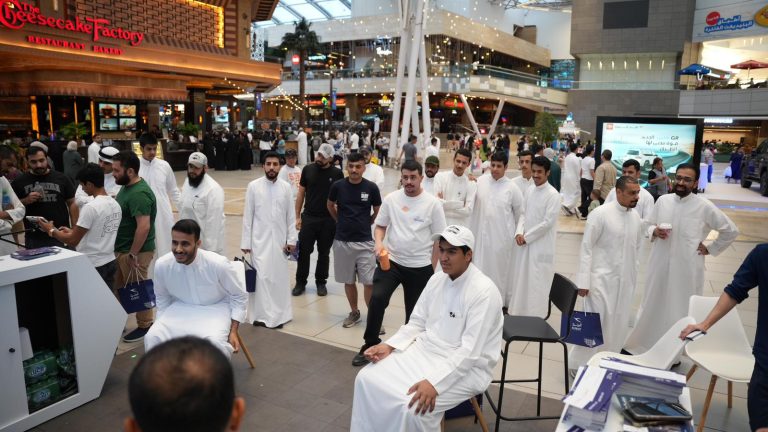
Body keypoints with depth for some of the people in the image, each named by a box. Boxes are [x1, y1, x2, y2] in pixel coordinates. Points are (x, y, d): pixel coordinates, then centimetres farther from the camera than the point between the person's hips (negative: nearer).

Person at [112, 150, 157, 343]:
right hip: (122, 249, 10)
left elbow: (144, 227, -30)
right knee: (118, 287, 20)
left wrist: (132, 254, -26)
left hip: (135, 252, -10)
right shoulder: (127, 187, 7)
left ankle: (145, 326, 20)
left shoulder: (139, 194, -25)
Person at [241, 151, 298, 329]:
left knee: (280, 276, 7)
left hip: (279, 239, 2)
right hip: (260, 240, -2)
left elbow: (291, 216, 5)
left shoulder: (285, 187, 2)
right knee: (261, 276, -6)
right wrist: (245, 242, -3)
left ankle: (278, 314, 18)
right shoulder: (253, 186, -3)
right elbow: (247, 216, -2)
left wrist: (291, 239, 0)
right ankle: (261, 314, 2)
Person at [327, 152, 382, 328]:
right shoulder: (338, 186, -4)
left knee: (369, 282, -3)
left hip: (365, 242, -2)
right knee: (348, 281, 12)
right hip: (342, 241, 2)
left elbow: (378, 212, 8)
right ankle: (354, 312, 29)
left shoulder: (371, 187, -7)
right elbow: (330, 206, 15)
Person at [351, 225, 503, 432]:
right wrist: (389, 345, -6)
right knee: (367, 379, -8)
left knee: (413, 406, -29)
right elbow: (417, 322, 10)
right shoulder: (437, 279, 4)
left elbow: (470, 351, -24)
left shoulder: (484, 292, -20)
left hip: (465, 366, -7)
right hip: (425, 349, 7)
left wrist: (434, 383, -33)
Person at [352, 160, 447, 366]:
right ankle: (370, 345, 0)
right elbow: (380, 226, 7)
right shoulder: (391, 199, -1)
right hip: (391, 261, 1)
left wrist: (432, 269, -2)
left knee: (415, 311, 11)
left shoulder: (432, 203, -7)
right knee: (377, 298, -17)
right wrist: (379, 242, -15)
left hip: (420, 267, -1)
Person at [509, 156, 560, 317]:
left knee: (537, 284, -2)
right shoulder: (528, 191, 7)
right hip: (525, 244, 6)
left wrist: (526, 237, -11)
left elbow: (547, 222, -15)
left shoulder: (553, 195, -12)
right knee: (521, 281, 12)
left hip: (541, 246, -6)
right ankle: (518, 314, 25)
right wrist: (519, 233, -7)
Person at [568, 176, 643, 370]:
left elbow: (637, 248, 14)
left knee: (618, 326, 11)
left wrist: (634, 276, 13)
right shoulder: (600, 214, -12)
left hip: (625, 281, 6)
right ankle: (578, 364, 10)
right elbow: (586, 248, -11)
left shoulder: (636, 217, 5)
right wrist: (584, 281, -14)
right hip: (602, 279, -6)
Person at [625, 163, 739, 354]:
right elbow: (649, 225, 11)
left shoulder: (705, 207, -9)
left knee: (680, 309, 9)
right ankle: (642, 344, 30)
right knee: (654, 305, 15)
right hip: (660, 265, 3)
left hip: (686, 269, -3)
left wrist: (710, 249, 0)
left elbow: (731, 231, 1)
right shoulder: (663, 200, 0)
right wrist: (654, 231, -10)